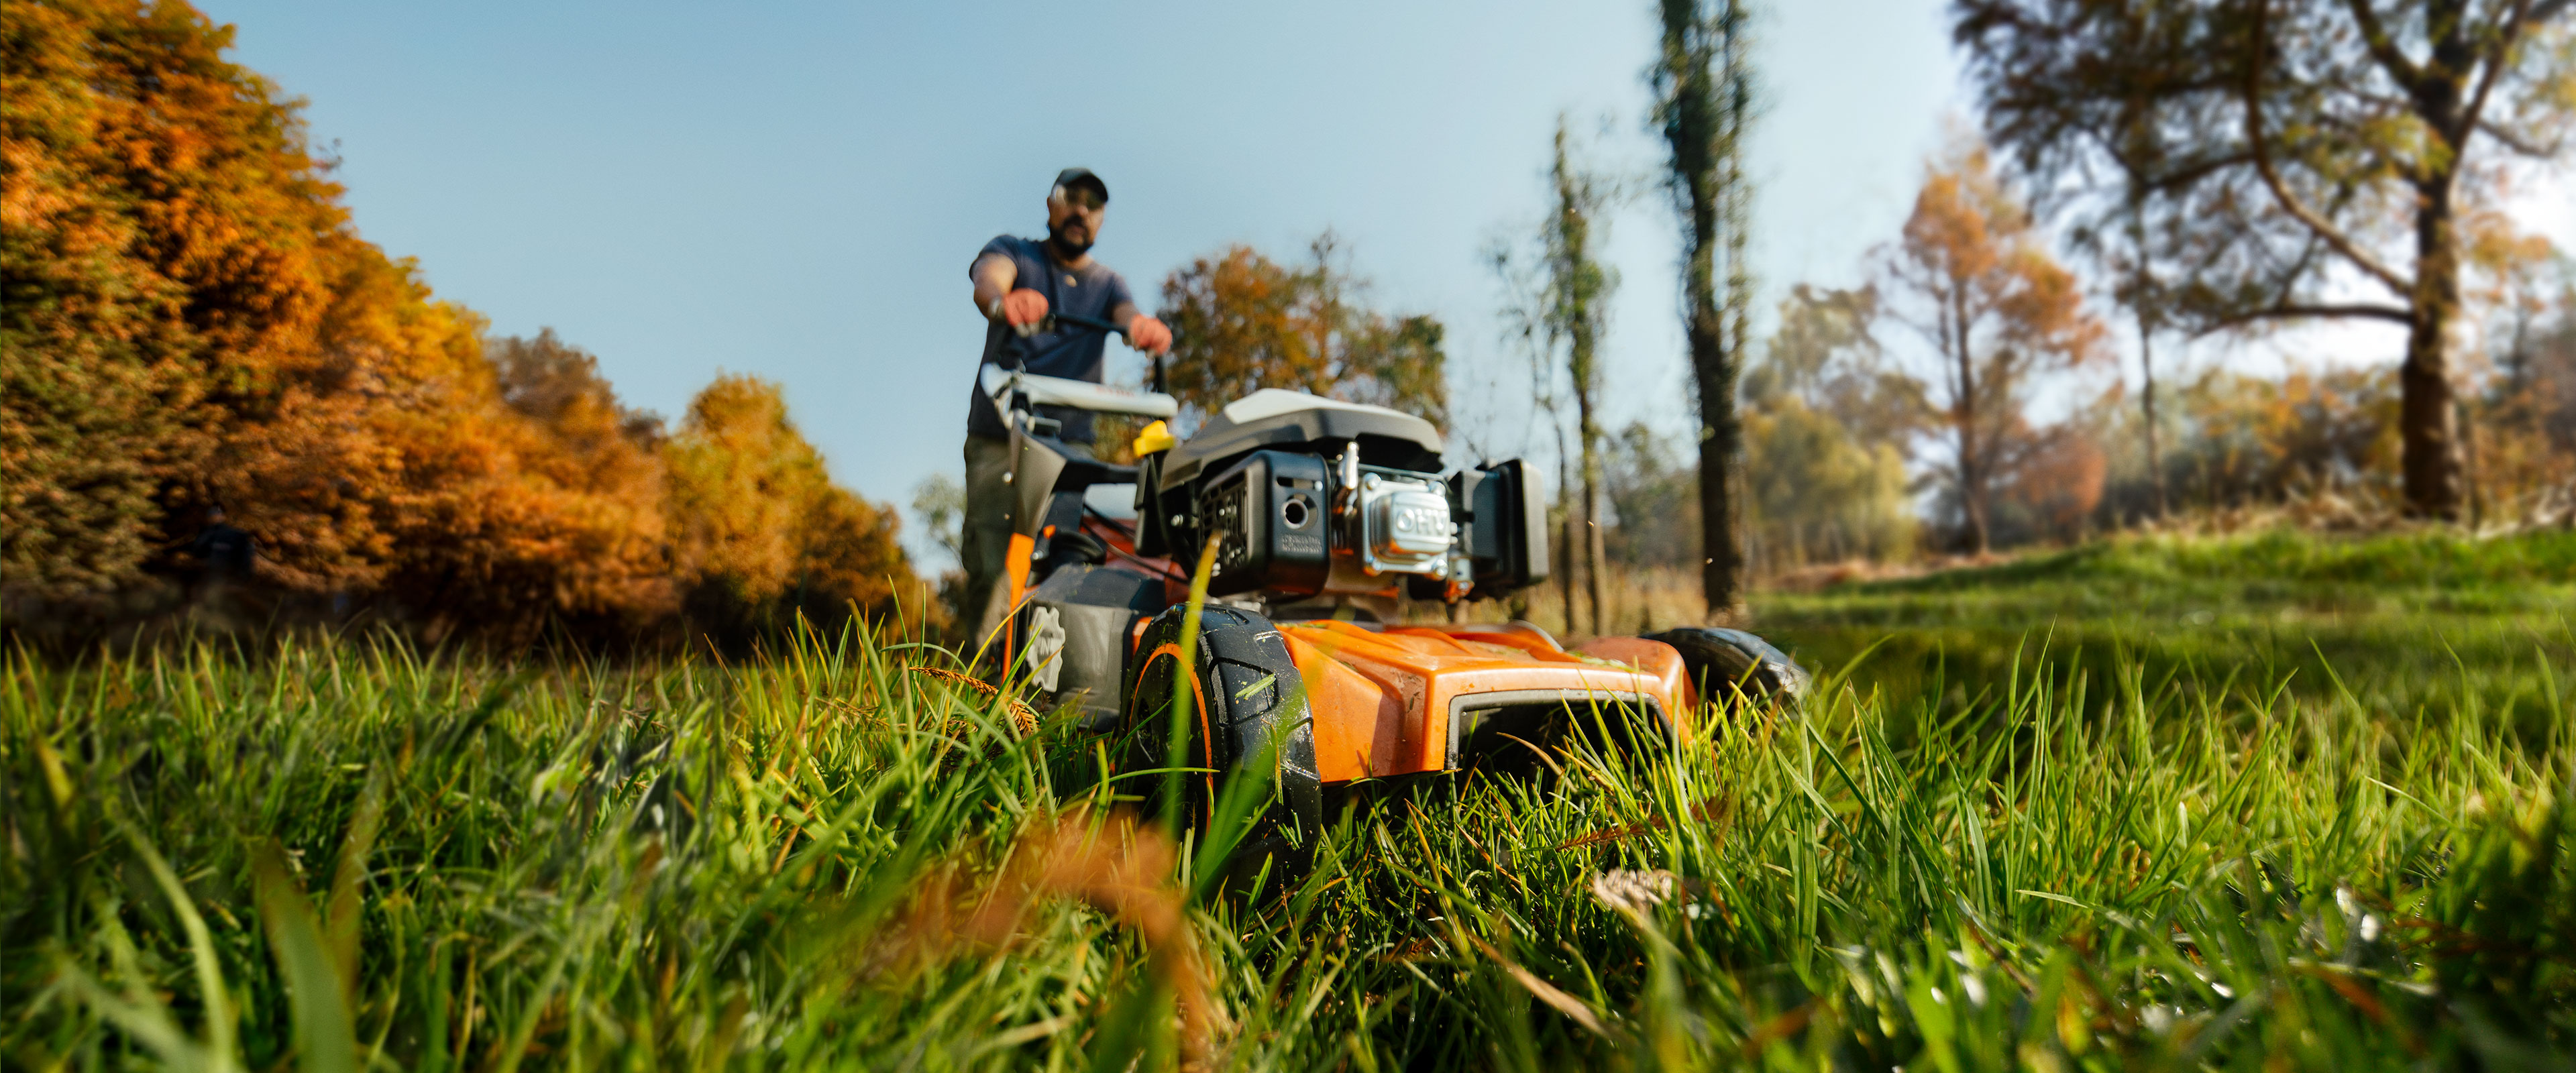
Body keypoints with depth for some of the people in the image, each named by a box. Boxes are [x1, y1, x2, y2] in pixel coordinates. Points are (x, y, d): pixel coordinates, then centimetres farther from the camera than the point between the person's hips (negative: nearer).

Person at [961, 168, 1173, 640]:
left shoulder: (1107, 282, 20)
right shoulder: (1014, 251, 13)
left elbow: (1128, 314, -4)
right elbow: (988, 278, -12)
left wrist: (1145, 327, -31)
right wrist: (1003, 301, -38)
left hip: (1069, 439, 1)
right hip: (998, 433, -1)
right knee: (988, 539, -14)